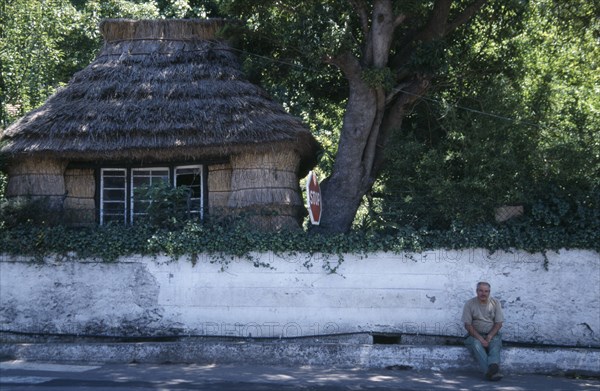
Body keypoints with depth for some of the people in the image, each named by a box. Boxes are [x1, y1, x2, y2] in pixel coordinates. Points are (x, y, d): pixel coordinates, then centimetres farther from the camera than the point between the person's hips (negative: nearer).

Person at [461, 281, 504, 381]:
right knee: (476, 344, -34)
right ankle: (493, 372, -51)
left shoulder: (495, 303, 5)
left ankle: (493, 366, -59)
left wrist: (489, 337, -14)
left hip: (492, 334, 2)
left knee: (495, 344, -32)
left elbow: (499, 323, 2)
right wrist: (480, 338, -18)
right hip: (475, 335, -2)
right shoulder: (469, 304, 0)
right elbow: (468, 325, -5)